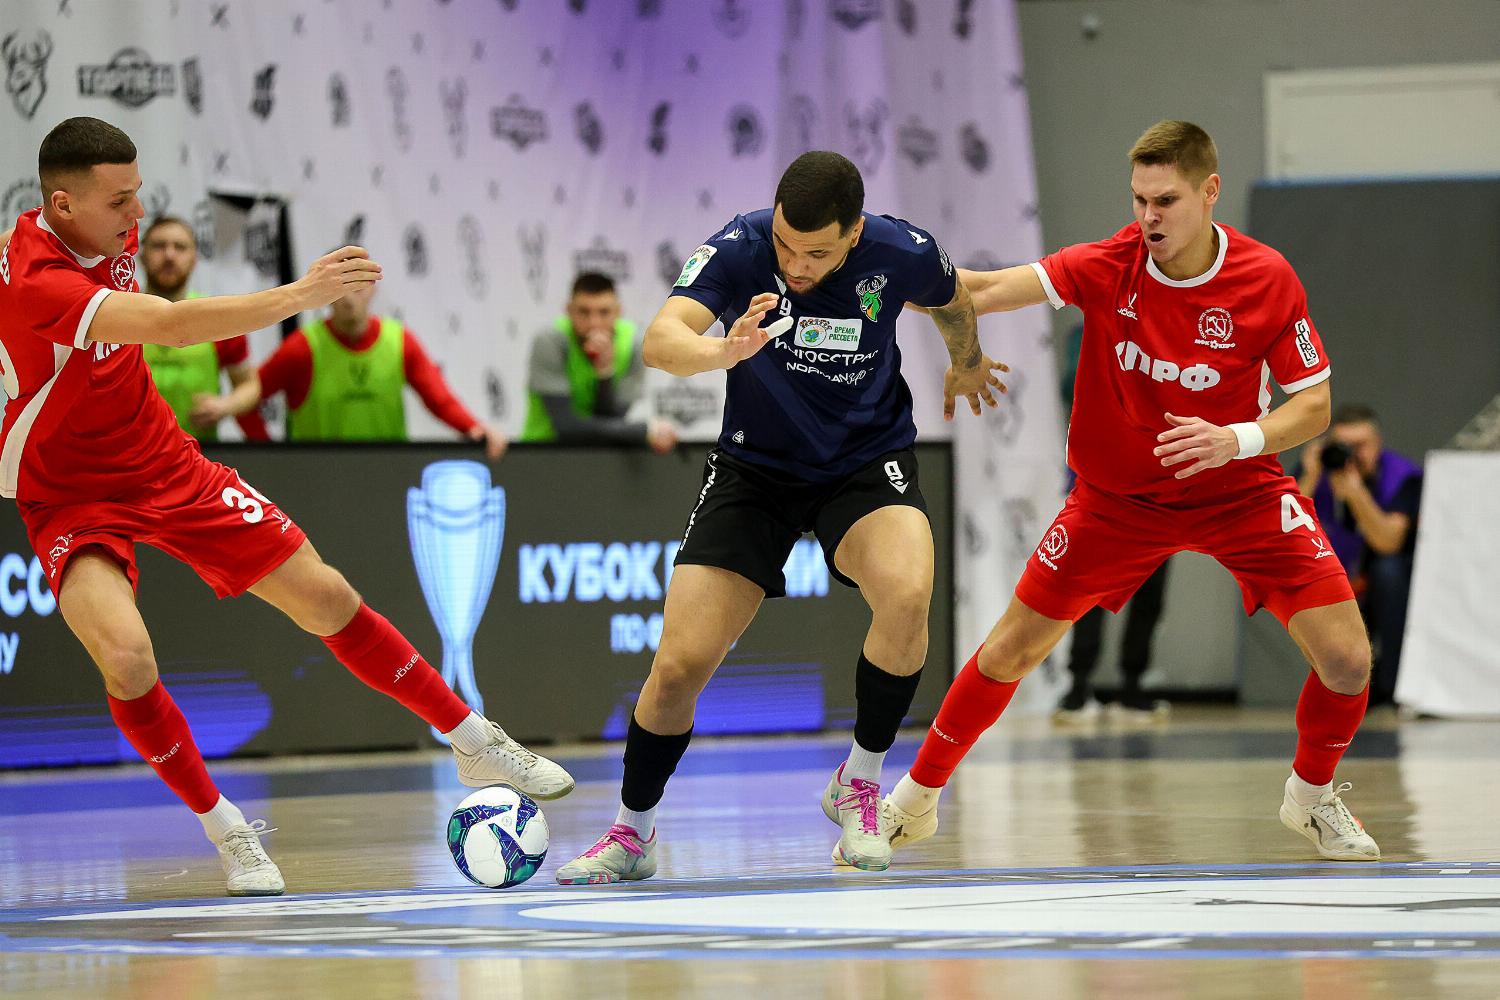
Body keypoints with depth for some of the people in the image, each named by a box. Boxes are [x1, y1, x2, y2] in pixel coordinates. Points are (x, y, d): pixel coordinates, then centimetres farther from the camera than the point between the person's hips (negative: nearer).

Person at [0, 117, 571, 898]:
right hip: (70, 500, -7)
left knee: (326, 599, 3)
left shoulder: (110, 230, -5)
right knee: (126, 655, -30)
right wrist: (301, 294, -47)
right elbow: (170, 326, -44)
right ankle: (225, 830, -7)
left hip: (165, 464, 7)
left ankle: (475, 745, 18)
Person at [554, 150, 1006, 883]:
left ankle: (859, 784, -7)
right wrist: (723, 350, -60)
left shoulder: (903, 253, -18)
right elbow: (660, 339, -39)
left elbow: (953, 305, 7)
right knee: (680, 665, -10)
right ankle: (632, 834, 16)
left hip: (868, 459, 0)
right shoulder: (738, 248, -23)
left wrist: (967, 366, 27)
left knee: (906, 595, -32)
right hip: (755, 466, 0)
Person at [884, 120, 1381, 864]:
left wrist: (1236, 440, -30)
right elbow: (985, 292, -25)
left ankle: (1312, 796, 18)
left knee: (1346, 657, -12)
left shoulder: (1267, 279, -17)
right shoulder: (1109, 266, -17)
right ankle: (916, 798, 20)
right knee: (1013, 648, -1)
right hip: (1117, 496, 0)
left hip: (1239, 493, 0)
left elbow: (1314, 405, -11)